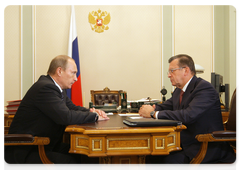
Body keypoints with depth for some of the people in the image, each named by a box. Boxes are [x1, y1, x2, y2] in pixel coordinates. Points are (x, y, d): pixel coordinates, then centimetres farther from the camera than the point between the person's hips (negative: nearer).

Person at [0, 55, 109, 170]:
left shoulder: (55, 87, 10)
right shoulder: (45, 88, -21)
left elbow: (73, 108, 21)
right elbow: (65, 116, -28)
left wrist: (91, 111, 0)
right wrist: (94, 116, -16)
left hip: (43, 146, 10)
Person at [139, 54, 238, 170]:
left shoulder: (204, 88, -17)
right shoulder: (179, 90, 13)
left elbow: (188, 115, -29)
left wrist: (154, 113, -24)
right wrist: (151, 109, -8)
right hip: (186, 143, 9)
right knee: (153, 156, -8)